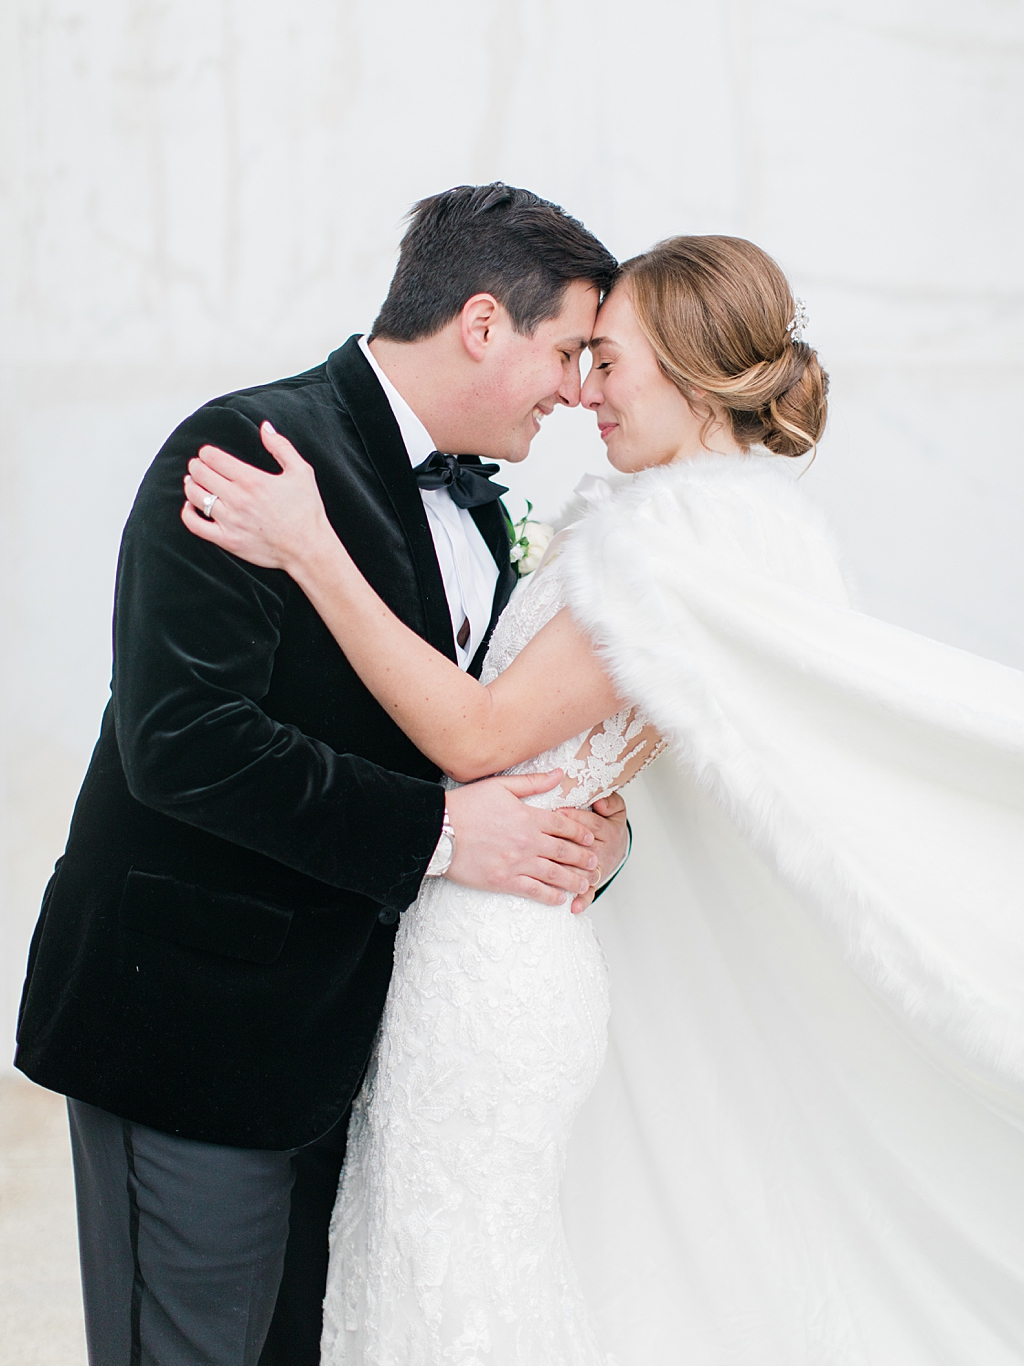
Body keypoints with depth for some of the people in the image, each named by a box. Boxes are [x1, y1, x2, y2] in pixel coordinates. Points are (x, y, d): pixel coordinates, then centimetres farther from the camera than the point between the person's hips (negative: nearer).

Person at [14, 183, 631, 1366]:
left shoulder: (473, 504, 11)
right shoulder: (252, 447, -18)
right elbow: (183, 737, -27)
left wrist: (580, 824, -6)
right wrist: (435, 834, -24)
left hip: (341, 1026, 9)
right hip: (194, 1022, -8)